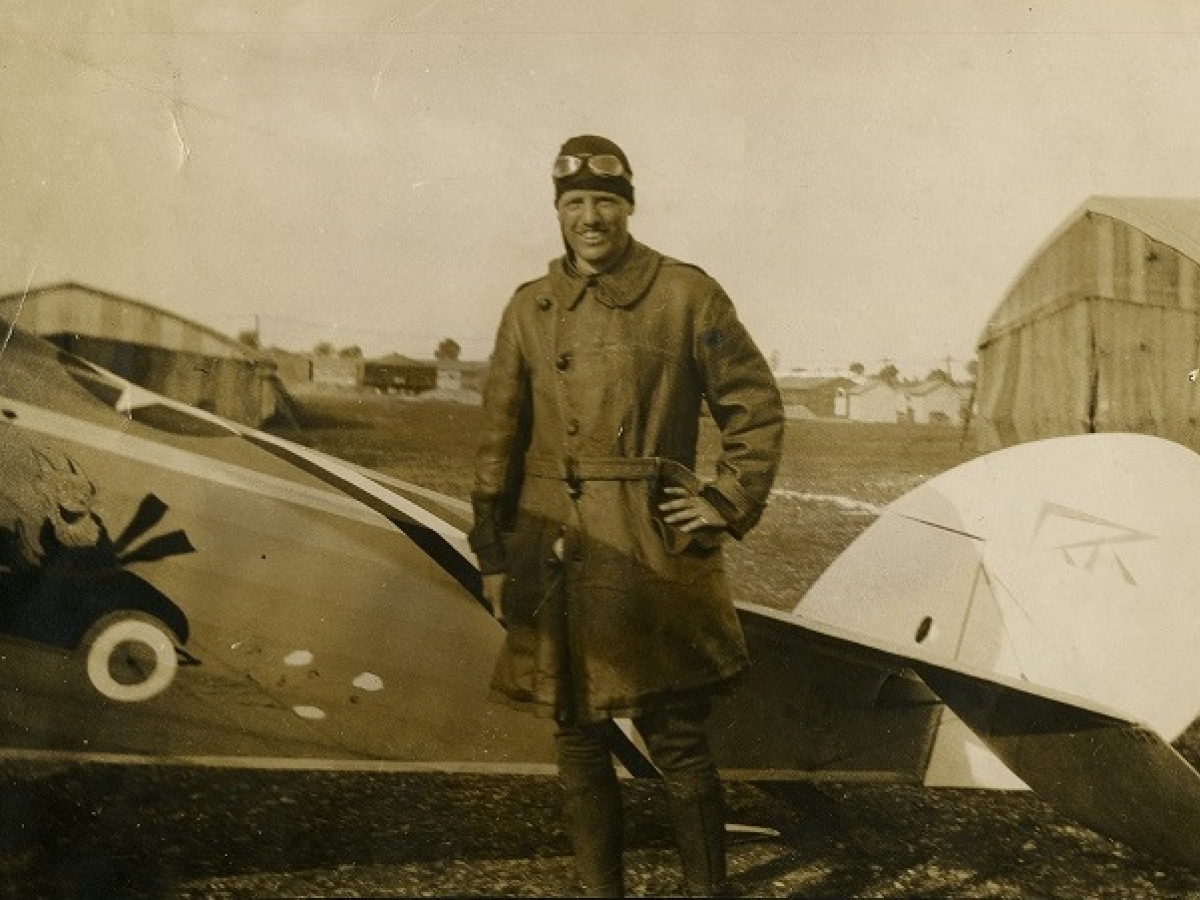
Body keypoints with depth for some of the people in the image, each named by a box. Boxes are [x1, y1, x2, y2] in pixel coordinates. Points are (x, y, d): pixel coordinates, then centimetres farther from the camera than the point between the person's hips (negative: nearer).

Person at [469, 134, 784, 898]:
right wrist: (494, 555, 6)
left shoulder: (688, 295, -1)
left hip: (655, 557, -3)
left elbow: (758, 409, 4)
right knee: (579, 741, 11)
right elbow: (500, 440, 11)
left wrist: (727, 505, -4)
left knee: (679, 742, 0)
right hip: (560, 561, 4)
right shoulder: (530, 309, 9)